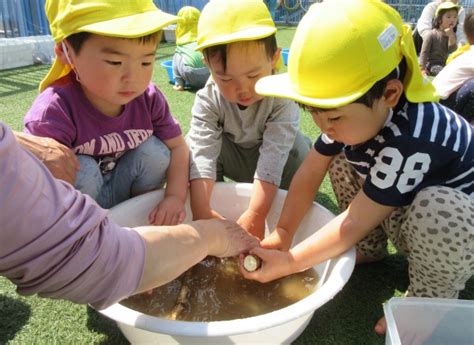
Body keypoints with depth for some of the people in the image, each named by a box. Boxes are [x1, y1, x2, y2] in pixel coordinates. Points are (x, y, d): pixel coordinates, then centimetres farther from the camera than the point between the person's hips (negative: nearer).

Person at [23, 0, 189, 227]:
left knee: (154, 149, -18)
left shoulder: (148, 99, -17)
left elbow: (178, 147, -8)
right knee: (82, 170, -32)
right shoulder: (53, 112, -32)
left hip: (120, 191, 4)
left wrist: (175, 196, -23)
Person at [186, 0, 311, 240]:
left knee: (297, 147, -32)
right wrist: (201, 211, -50)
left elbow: (274, 155, -40)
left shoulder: (282, 97, -32)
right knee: (192, 143, -25)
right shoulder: (207, 100, -28)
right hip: (230, 158, 2)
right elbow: (202, 153, -37)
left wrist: (256, 214, -48)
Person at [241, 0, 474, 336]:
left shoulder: (409, 140, -38)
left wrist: (288, 262, -25)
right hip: (404, 212, 7)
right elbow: (310, 172, -10)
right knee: (342, 160, -4)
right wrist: (281, 234, -13)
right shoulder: (355, 113, -15)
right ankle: (371, 250, 10)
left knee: (436, 210, -39)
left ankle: (430, 300, -9)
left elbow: (355, 222, -32)